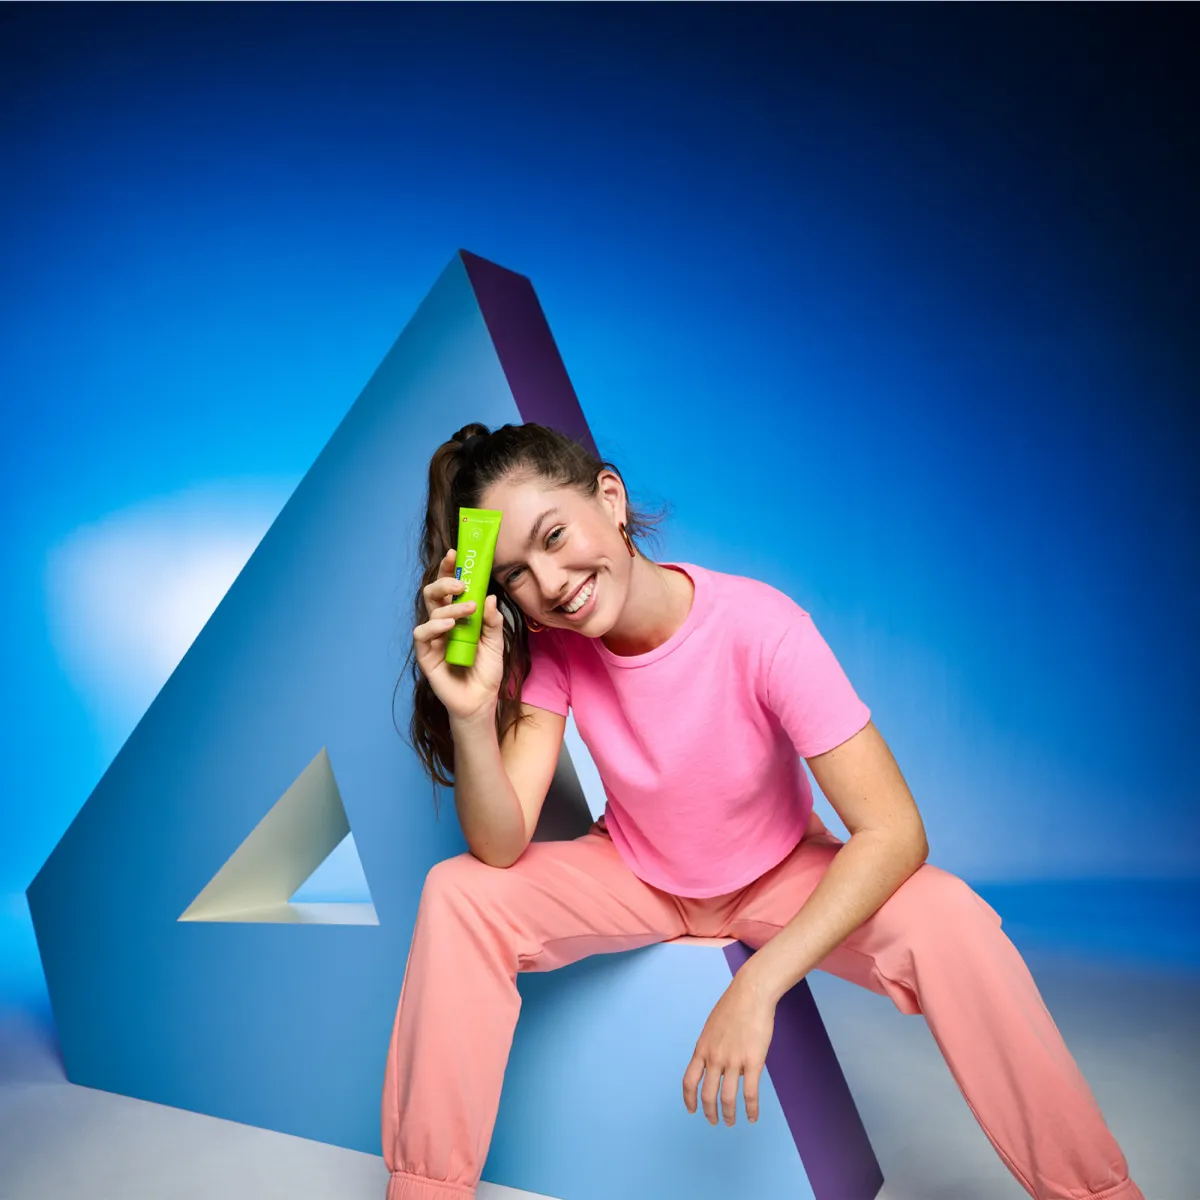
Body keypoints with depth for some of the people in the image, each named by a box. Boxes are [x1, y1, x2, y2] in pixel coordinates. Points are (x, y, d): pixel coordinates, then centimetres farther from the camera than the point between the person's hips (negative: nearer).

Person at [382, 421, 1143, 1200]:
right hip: (637, 879, 2)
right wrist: (471, 713, -41)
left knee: (949, 921, -30)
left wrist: (757, 987, -37)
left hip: (782, 876, -2)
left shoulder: (760, 629, -29)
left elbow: (894, 831, -30)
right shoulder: (553, 644, -18)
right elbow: (501, 847, -23)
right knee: (456, 895, -22)